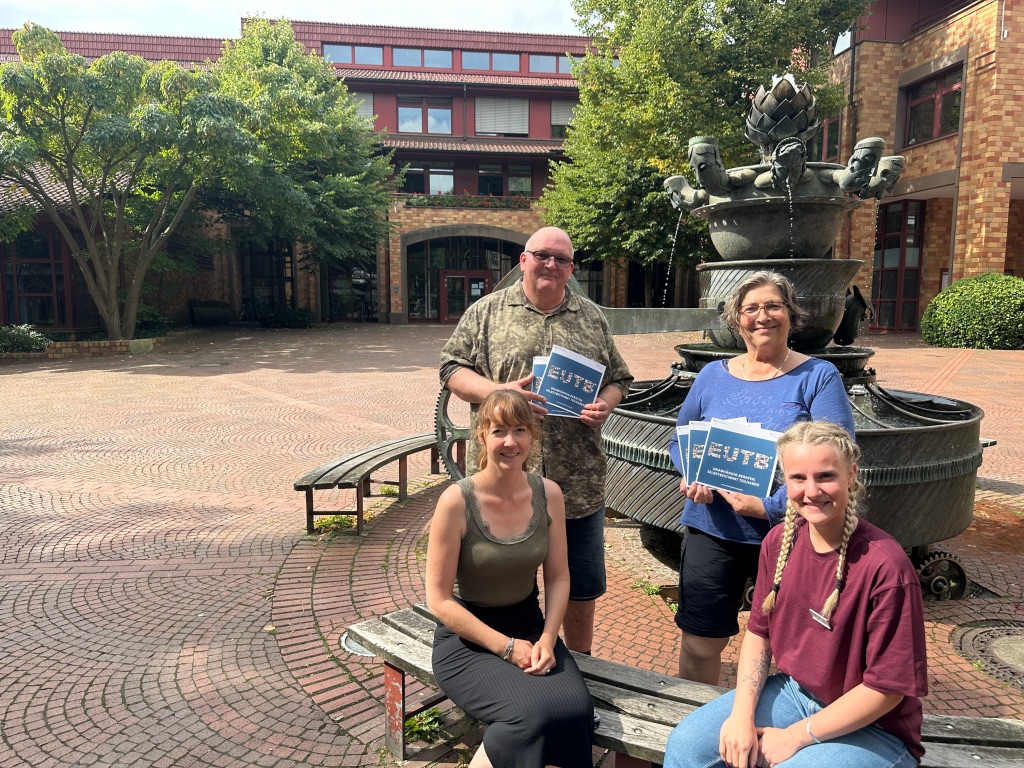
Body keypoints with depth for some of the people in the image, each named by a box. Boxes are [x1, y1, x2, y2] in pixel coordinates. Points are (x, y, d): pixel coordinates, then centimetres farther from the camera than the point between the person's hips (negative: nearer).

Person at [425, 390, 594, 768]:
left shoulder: (548, 494, -4)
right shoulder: (456, 501, -17)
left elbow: (558, 578, 6)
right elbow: (439, 599, -12)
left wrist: (547, 639, -10)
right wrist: (507, 647, -15)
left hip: (530, 627, 4)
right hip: (467, 639, -3)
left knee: (577, 709, -25)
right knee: (533, 713, -28)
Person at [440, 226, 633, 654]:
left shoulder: (592, 318, 11)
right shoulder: (487, 312, 3)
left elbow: (617, 378, 15)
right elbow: (453, 370, 1)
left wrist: (606, 404, -7)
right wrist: (498, 391, -17)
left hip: (578, 483, 3)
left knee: (581, 586, 15)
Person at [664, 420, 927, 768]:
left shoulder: (885, 566, -24)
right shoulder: (779, 541, -7)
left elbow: (887, 687, -18)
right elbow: (758, 632, 3)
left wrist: (796, 736, -15)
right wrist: (742, 714, -10)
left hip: (871, 727, -4)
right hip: (791, 691, 5)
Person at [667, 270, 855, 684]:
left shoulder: (819, 377, -3)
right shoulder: (712, 376, 7)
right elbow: (680, 439, 14)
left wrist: (770, 506, -21)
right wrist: (693, 474, -8)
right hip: (712, 530, 2)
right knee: (699, 645, 8)